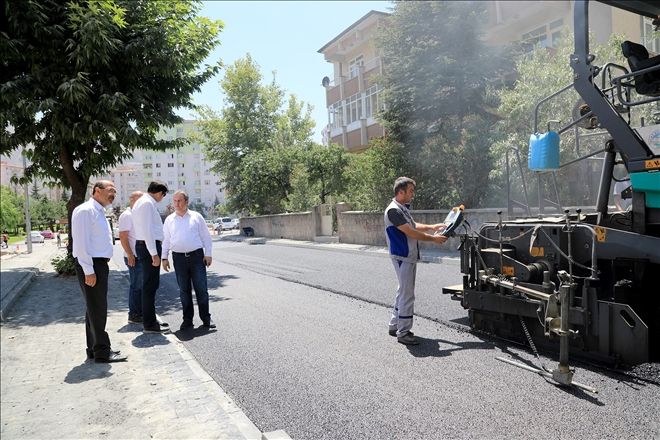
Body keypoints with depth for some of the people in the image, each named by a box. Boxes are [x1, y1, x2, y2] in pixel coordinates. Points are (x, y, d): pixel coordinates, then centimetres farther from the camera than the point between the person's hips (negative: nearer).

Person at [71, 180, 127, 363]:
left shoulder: (99, 212, 18)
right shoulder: (85, 210, -12)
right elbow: (81, 242, -18)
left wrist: (100, 267, 17)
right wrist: (89, 271, -21)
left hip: (100, 264, 10)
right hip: (91, 265, -10)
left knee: (96, 308, 15)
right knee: (97, 309, -4)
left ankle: (94, 349, 24)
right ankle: (102, 352, 3)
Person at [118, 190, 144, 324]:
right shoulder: (127, 215, -10)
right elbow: (123, 237, -17)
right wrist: (130, 255, -21)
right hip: (134, 257, -9)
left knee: (142, 286, 13)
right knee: (136, 286, -2)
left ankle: (141, 312, 22)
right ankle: (133, 315, 7)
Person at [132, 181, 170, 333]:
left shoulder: (140, 202, 18)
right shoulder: (148, 203, -14)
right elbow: (147, 230, -21)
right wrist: (154, 254, -21)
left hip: (142, 245, 11)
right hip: (149, 246, -11)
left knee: (150, 285, 16)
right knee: (150, 285, -5)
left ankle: (150, 320, 26)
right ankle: (149, 324, 1)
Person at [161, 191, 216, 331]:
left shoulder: (196, 217, 5)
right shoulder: (169, 220, 10)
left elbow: (206, 237, 6)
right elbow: (165, 240, 13)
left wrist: (208, 254, -1)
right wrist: (164, 257, 6)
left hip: (196, 256, -2)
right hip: (179, 258, 2)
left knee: (201, 289, -2)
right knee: (184, 290, 6)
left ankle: (206, 318, 7)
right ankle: (187, 319, 15)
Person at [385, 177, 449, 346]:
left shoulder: (403, 208, 14)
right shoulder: (393, 210, -18)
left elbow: (412, 225, 24)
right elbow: (410, 232, -21)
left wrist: (432, 227, 15)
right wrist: (433, 238, -15)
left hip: (409, 257, 10)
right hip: (402, 257, -10)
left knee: (403, 292, 16)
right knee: (407, 295, -6)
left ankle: (395, 326, 27)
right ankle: (403, 333, 3)